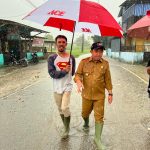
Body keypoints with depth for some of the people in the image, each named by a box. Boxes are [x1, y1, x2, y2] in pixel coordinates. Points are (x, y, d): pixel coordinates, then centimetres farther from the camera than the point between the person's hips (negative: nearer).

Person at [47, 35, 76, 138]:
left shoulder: (71, 58, -2)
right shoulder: (52, 58, -5)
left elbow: (72, 73, 4)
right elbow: (52, 73, -14)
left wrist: (58, 73, -7)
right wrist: (64, 71, -20)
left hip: (67, 87, -2)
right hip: (57, 88, 2)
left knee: (65, 108, -13)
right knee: (60, 109, 14)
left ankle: (67, 129, 11)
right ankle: (66, 127, 36)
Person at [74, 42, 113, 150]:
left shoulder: (105, 64, -3)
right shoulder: (84, 62, -4)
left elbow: (108, 79, 3)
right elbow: (78, 74, -2)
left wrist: (110, 93, 5)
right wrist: (78, 81, -25)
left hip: (100, 96, -1)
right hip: (86, 95, 1)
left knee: (99, 117, 1)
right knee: (85, 113, 19)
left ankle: (98, 138, 17)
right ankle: (86, 124, 54)